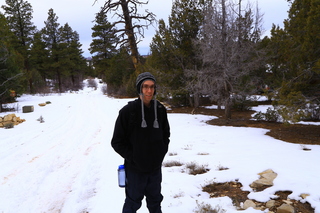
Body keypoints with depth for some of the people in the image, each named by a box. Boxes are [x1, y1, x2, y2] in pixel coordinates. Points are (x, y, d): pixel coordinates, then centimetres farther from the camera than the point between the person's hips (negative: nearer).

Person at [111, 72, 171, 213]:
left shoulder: (160, 110, -2)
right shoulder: (128, 111, -14)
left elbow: (166, 134, 12)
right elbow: (117, 142, -9)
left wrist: (161, 153, 1)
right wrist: (132, 158, -14)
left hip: (155, 169, 4)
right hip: (135, 170, -4)